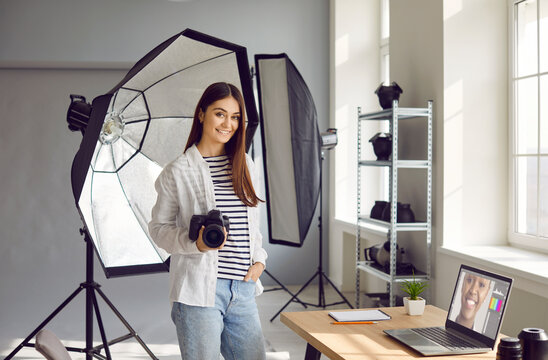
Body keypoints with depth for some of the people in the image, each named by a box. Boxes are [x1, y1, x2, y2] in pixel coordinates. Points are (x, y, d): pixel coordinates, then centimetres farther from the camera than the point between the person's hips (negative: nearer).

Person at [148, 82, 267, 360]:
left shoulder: (245, 165, 13)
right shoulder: (178, 172, -4)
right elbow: (159, 227, 0)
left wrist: (259, 259, 8)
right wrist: (196, 243, -16)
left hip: (243, 287, 5)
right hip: (199, 290, -5)